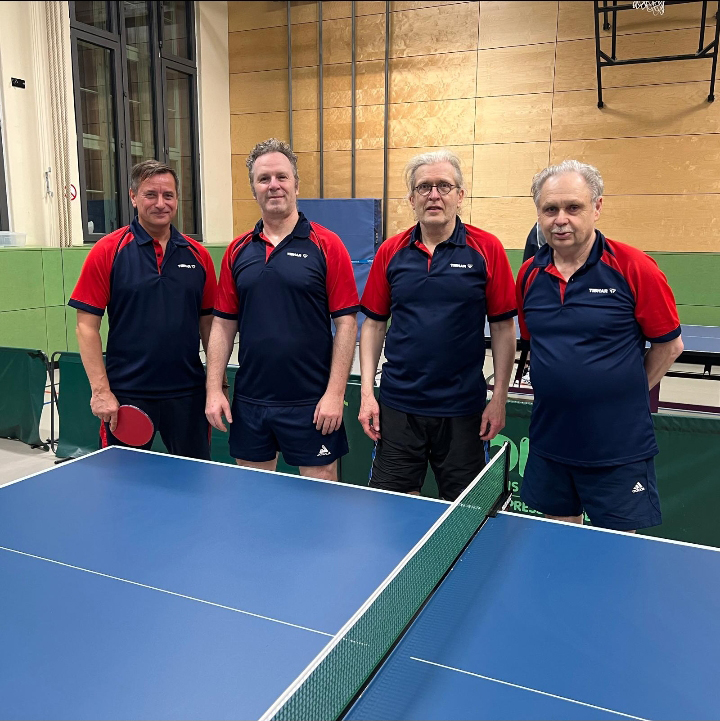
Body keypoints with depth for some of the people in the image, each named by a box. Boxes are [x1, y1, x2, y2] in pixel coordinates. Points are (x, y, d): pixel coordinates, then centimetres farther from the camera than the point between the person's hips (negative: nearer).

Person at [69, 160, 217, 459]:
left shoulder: (197, 255, 5)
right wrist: (100, 391, -11)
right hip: (127, 395, -2)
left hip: (187, 393, 3)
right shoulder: (107, 251, -3)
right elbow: (86, 325, -4)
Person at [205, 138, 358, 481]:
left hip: (310, 402, -4)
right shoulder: (238, 250, 6)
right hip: (249, 401, 4)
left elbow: (346, 323, -8)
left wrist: (335, 393, -13)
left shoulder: (326, 246, -5)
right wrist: (214, 389, 1)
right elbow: (223, 324, 8)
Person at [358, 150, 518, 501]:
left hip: (463, 408, -1)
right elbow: (374, 324, 7)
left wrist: (499, 398, -5)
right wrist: (367, 391, 0)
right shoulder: (390, 252, 3)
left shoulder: (486, 249, -3)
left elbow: (502, 327, -1)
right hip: (397, 405, 2)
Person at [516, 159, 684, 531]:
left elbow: (669, 344, -3)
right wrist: (561, 387, 10)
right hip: (549, 441, 4)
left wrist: (625, 395, 2)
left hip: (619, 449, -4)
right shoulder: (529, 274, 1)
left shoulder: (634, 269, -12)